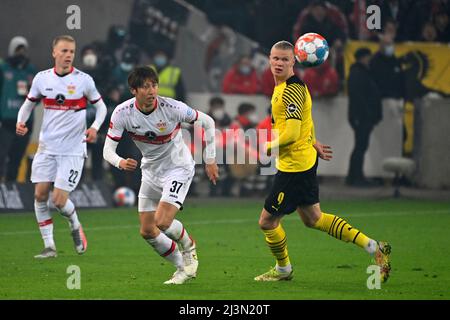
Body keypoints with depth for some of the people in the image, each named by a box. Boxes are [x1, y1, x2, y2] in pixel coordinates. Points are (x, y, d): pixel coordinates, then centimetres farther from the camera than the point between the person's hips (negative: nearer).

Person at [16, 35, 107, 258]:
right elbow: (28, 104, 14)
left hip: (73, 149, -3)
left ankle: (75, 227, 24)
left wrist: (95, 127, -13)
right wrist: (21, 122, -6)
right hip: (47, 147, 3)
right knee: (40, 194, -4)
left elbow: (101, 106, 5)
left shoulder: (83, 80, -6)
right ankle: (49, 246, 7)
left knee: (59, 200, -9)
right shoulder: (42, 78, 1)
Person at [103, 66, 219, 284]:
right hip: (151, 171, 5)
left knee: (162, 221, -21)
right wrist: (120, 162, -40)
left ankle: (188, 246, 12)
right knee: (147, 231, 4)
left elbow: (207, 122, -9)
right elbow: (108, 149, -17)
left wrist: (210, 160, -6)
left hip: (178, 168, -5)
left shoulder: (171, 108, -24)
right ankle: (184, 268, 23)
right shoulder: (122, 113, -18)